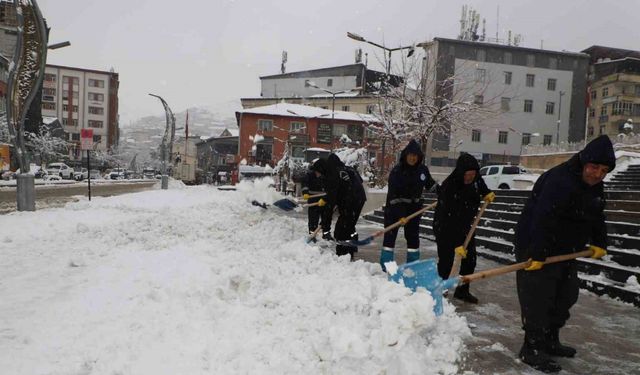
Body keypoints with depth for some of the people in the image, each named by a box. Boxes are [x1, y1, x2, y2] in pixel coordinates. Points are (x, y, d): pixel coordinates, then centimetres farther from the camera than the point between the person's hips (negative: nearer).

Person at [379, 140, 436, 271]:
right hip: (395, 207, -4)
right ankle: (385, 266, 7)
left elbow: (430, 184, 16)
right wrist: (400, 215, -26)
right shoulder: (397, 171, -18)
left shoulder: (423, 169, -3)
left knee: (413, 236, 8)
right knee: (390, 235, -1)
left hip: (414, 208, 4)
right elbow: (393, 194, -22)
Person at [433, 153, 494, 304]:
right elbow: (449, 220, -32)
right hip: (445, 227, -6)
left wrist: (487, 193, -2)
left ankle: (462, 290, 20)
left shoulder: (475, 178, -12)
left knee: (470, 258, 6)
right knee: (446, 260, -8)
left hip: (465, 225, 7)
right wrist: (457, 244, -33)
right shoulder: (449, 187, -32)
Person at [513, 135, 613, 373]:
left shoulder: (594, 186, 7)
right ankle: (532, 349, 3)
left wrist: (599, 243, 16)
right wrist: (537, 255, -34)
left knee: (566, 296, 18)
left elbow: (596, 217, 22)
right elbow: (543, 220, -33)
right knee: (538, 298, -8)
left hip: (564, 250, 11)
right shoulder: (560, 181, -27)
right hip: (536, 248, -10)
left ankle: (550, 341, 33)